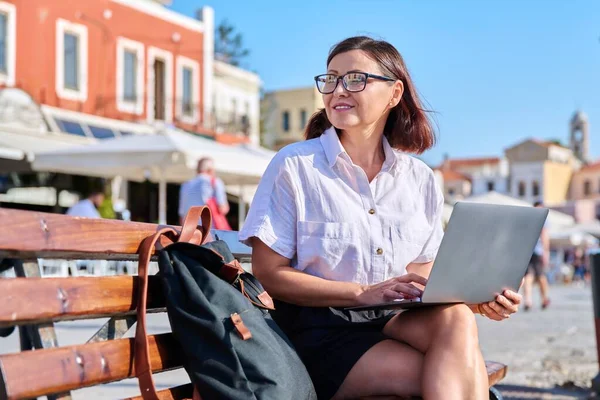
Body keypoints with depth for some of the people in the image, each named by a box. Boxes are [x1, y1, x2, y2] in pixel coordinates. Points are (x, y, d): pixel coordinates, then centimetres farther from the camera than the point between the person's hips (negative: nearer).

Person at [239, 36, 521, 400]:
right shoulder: (294, 166, -3)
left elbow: (422, 279, 14)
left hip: (397, 322, 5)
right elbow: (268, 274, -7)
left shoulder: (420, 180, 10)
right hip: (322, 333, -5)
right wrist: (364, 293, -18)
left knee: (456, 319, -30)